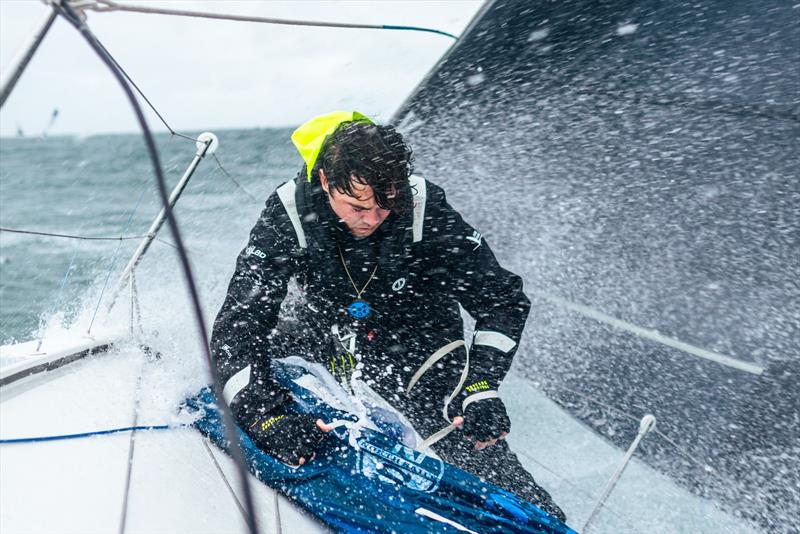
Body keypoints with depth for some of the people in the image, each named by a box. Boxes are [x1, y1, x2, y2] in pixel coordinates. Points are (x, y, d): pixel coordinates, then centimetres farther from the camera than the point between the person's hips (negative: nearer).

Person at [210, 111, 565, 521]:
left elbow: (503, 301, -18)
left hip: (418, 351, -2)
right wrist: (265, 416, -39)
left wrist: (481, 385, -31)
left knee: (483, 460, -10)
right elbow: (238, 325, -26)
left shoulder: (426, 210, -26)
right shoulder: (289, 214, -26)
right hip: (328, 333, 3)